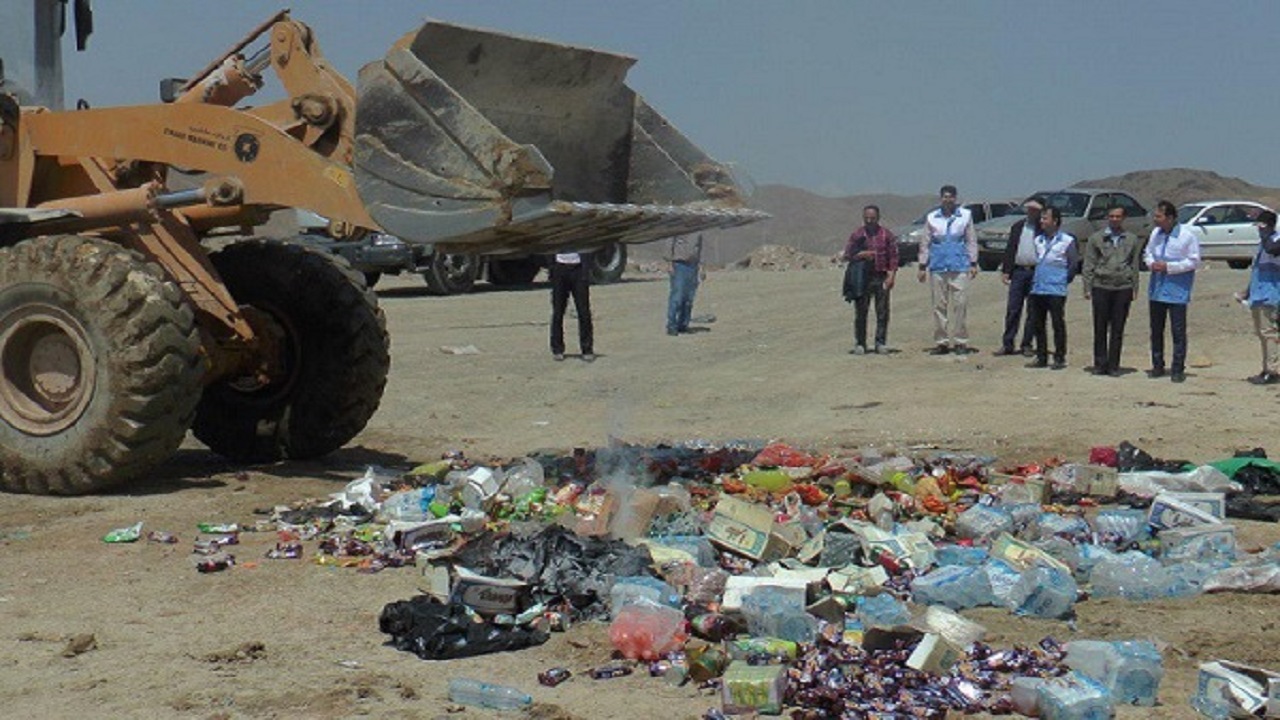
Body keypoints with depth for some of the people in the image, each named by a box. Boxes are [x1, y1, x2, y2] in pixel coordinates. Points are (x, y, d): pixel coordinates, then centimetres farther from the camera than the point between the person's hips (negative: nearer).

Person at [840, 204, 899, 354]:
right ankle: (860, 343, 6)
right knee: (860, 312, -1)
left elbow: (893, 256, 4)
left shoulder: (886, 235, 6)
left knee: (882, 312, 0)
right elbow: (847, 255, 6)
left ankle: (881, 343, 8)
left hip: (881, 278, 0)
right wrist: (860, 255, -12)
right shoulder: (857, 235, 7)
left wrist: (891, 275, -6)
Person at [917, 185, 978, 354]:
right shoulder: (931, 218, 10)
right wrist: (922, 266, 8)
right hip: (938, 267, 2)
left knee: (959, 304, -6)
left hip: (959, 267, -2)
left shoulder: (965, 216, 8)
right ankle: (941, 342, 7)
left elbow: (971, 241, 8)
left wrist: (973, 264, 2)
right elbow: (925, 243, 12)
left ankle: (960, 342, -1)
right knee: (939, 305, 2)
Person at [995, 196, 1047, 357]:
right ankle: (1007, 344, 6)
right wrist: (1005, 270, 7)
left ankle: (1026, 345, 11)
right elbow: (1010, 249, 14)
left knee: (1032, 312, 3)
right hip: (1018, 270, 3)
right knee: (1012, 309, 2)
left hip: (1036, 272, -3)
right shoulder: (1017, 227, 14)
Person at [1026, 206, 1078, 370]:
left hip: (1056, 291, -6)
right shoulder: (1038, 240, 13)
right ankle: (1041, 357, 16)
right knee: (1037, 325, 7)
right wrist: (1034, 280, 13)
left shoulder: (1067, 240, -3)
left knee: (1058, 325, -1)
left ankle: (1060, 358, 5)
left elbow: (1074, 264, -1)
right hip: (1037, 289, 6)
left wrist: (1064, 281, 0)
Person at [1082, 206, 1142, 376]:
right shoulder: (1096, 238, 7)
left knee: (1118, 329, 2)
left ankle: (1113, 365, 8)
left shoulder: (1132, 239, 11)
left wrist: (1135, 289, 6)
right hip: (1101, 287, -1)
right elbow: (1089, 265, 6)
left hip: (1123, 288, 1)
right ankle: (1100, 364, 8)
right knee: (1100, 328, 1)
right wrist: (1087, 288, -1)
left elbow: (1135, 266, 12)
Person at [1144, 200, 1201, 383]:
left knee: (1178, 331, -1)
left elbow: (1194, 261, -10)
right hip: (1156, 289, 6)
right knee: (1156, 329, 11)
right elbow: (1147, 252, 18)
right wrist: (1151, 262, -5)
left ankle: (1178, 369, 5)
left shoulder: (1188, 235, -11)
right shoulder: (1156, 232, 5)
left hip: (1177, 291, -6)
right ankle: (1158, 366, 22)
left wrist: (1168, 267, -17)